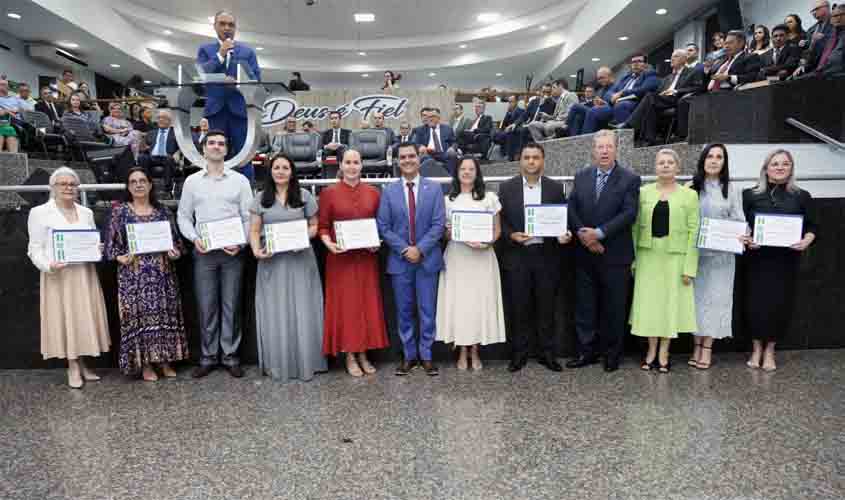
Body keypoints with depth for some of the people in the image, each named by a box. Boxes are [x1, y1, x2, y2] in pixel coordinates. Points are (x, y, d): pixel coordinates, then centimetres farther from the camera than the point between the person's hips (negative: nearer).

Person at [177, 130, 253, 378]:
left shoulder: (240, 180, 5)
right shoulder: (192, 181, 9)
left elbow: (249, 217, 1)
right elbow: (184, 216, 9)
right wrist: (194, 238, -8)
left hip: (232, 252, -1)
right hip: (203, 252, 1)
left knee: (231, 307, 4)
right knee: (206, 308, 5)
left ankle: (231, 356, 14)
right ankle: (208, 357, 17)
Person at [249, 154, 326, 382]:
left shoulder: (304, 195, 5)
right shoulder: (261, 198, 8)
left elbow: (314, 226, 7)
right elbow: (254, 230, 6)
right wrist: (256, 250, -13)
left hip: (300, 259, -1)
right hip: (271, 261, 1)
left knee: (302, 311, 1)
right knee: (274, 313, 3)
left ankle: (305, 363, 12)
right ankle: (277, 365, 14)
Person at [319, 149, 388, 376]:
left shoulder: (373, 192, 6)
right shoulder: (329, 192, -1)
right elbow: (322, 226, 1)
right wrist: (329, 243, -16)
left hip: (367, 257, 2)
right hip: (341, 258, -2)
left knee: (368, 304, 7)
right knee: (344, 304, 3)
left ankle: (363, 353, 20)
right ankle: (349, 355, 15)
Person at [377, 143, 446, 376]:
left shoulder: (434, 188, 2)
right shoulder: (389, 191, 4)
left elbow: (439, 224, -5)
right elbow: (383, 226, 0)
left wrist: (420, 249, -14)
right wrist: (404, 249, -11)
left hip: (427, 258, -1)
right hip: (399, 259, 1)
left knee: (427, 311, 5)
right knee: (404, 312, 9)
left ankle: (426, 355, 18)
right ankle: (409, 355, 22)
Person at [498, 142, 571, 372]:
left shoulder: (555, 188, 5)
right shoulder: (506, 187, 3)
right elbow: (499, 221, 2)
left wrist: (564, 235, -12)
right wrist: (511, 236, -15)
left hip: (547, 256, 1)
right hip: (517, 256, -1)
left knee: (546, 308, 8)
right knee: (520, 308, 6)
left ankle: (546, 353, 21)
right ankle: (519, 354, 18)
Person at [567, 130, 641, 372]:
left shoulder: (630, 179, -3)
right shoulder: (581, 176, 8)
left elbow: (629, 213, -13)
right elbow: (572, 209, 3)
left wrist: (599, 233, -19)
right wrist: (582, 233, -13)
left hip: (615, 255, -3)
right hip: (585, 253, 3)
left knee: (614, 308, 7)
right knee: (585, 306, 9)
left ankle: (612, 354, 22)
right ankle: (587, 351, 21)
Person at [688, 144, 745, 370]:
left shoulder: (731, 189, 4)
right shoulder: (691, 187, 3)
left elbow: (739, 220, 2)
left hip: (721, 253, 0)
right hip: (695, 251, 0)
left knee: (715, 297, 3)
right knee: (696, 296, 5)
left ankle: (707, 347, 11)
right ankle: (697, 345, 15)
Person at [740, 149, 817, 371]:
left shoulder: (802, 197, 7)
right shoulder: (750, 195, 4)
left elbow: (812, 226, 7)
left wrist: (806, 241, -12)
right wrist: (746, 240, -14)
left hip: (786, 260, 1)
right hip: (757, 259, -1)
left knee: (780, 303, 4)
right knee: (756, 302, 0)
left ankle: (770, 350, 20)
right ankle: (756, 347, 18)